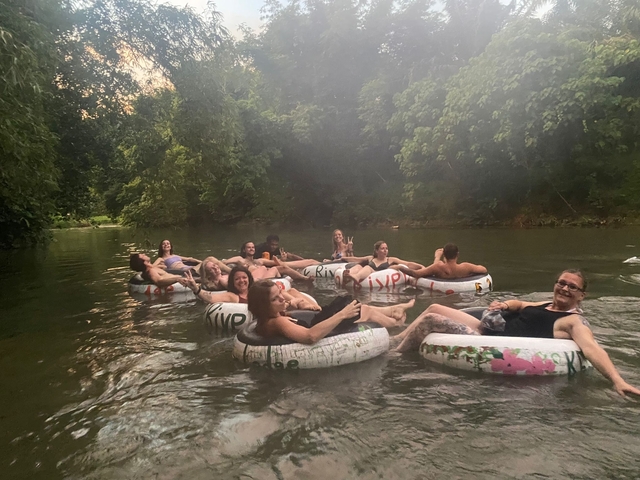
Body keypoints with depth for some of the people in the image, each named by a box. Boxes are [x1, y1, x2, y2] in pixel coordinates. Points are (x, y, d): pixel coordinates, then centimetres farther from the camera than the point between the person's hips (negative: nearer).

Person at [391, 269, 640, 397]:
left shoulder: (574, 321, -10)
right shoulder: (546, 305, 15)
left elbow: (591, 348, -26)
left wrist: (617, 380, -42)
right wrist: (505, 305, 10)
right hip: (492, 331, 9)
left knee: (430, 320, -15)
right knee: (434, 308, 10)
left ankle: (392, 354, 5)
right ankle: (392, 341, 21)